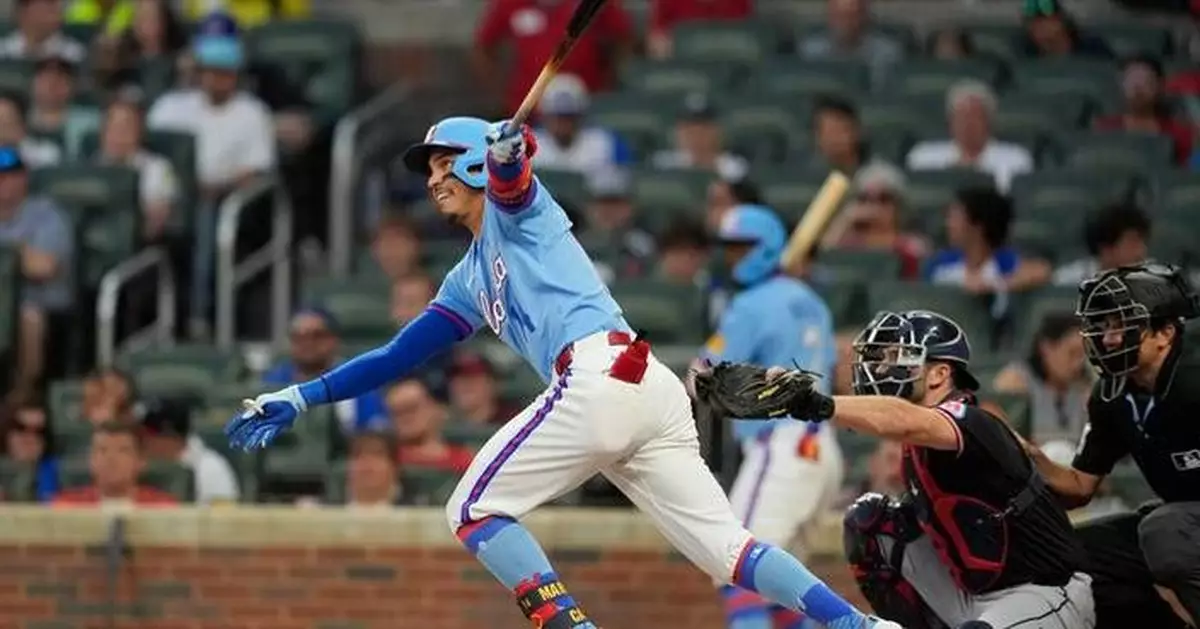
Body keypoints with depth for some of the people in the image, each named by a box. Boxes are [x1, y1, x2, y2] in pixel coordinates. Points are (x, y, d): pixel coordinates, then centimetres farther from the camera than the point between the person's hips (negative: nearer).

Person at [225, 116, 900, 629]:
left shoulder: (515, 205, 13)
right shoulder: (471, 280, 35)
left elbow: (508, 170, -13)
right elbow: (399, 356, 37)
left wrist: (507, 149, -37)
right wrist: (302, 398, 32)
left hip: (600, 374, -8)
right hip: (652, 392, 8)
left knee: (475, 510, -2)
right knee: (724, 546, -1)